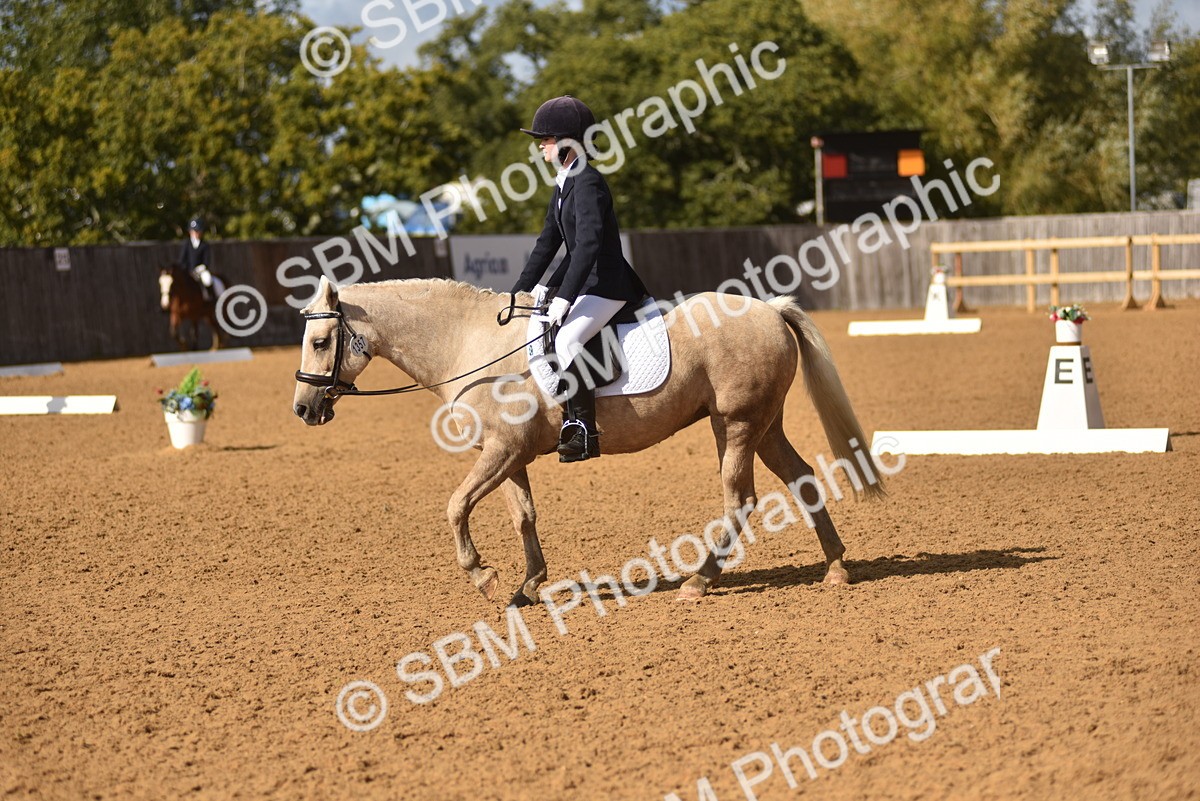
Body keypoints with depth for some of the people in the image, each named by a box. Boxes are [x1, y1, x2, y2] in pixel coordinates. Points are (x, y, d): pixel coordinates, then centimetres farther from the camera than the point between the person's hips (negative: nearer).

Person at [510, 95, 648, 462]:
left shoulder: (588, 183, -17)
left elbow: (588, 245, -26)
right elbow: (547, 242, 18)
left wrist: (563, 298, -30)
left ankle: (584, 431, -26)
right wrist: (520, 292, 13)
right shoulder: (563, 185, 13)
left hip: (607, 286, -11)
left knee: (565, 340, -31)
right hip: (586, 284, 11)